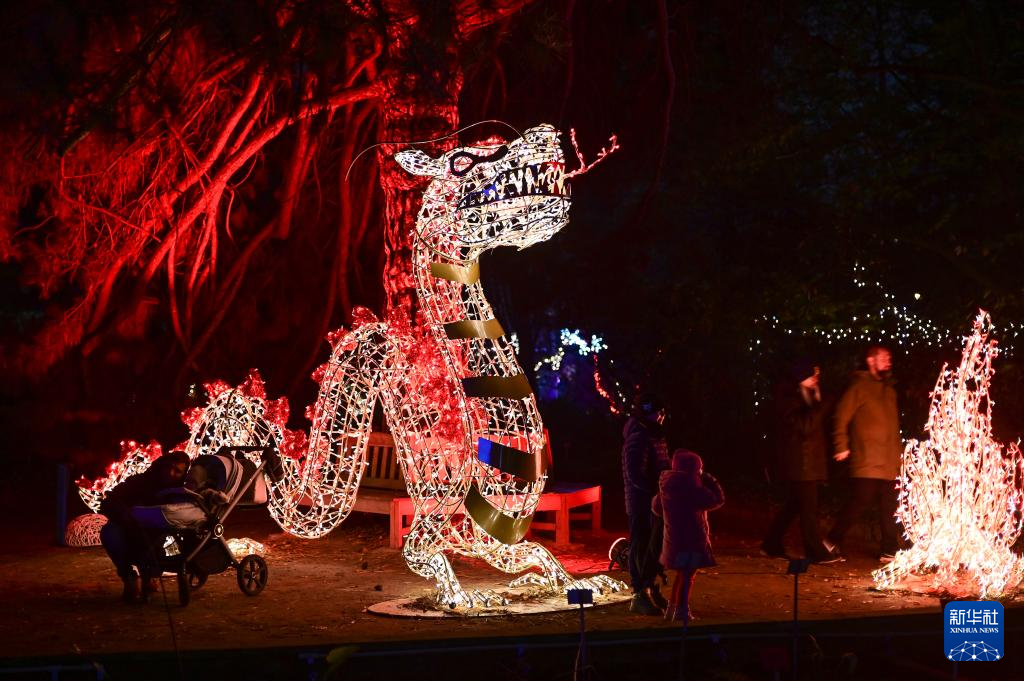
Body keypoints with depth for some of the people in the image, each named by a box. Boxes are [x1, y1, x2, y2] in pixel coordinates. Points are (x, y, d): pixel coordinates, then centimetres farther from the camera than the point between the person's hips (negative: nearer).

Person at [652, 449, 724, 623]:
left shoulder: (667, 485, 3)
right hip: (692, 538, -7)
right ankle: (681, 611, 8)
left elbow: (656, 507, 15)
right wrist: (710, 481, -1)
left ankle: (671, 608, 28)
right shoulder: (691, 487, -19)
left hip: (673, 538, 7)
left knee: (682, 573, 22)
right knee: (688, 574, 4)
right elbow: (717, 500, -13)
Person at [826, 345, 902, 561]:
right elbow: (841, 416, -10)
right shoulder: (860, 387, -5)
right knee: (860, 503, -8)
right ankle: (832, 541, 5)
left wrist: (898, 453, 16)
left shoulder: (889, 391, 18)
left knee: (889, 507, 5)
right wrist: (842, 446, -13)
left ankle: (889, 551, 10)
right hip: (867, 461, -7)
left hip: (889, 463, 7)